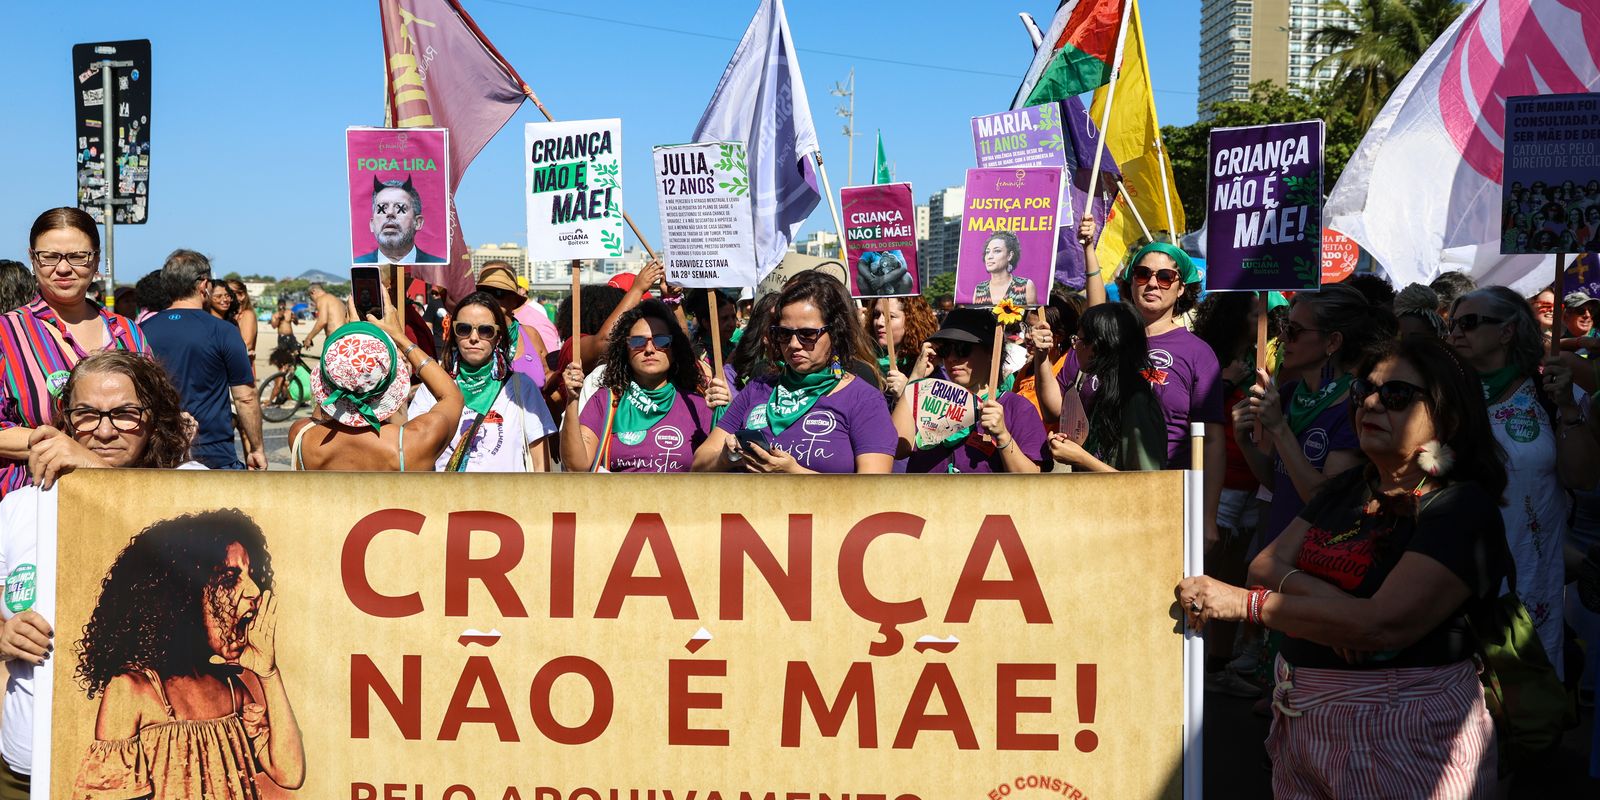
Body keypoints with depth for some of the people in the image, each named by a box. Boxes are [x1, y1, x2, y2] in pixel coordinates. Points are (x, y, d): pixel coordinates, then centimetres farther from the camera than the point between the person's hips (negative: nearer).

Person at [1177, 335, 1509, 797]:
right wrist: (1310, 590, -19)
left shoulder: (1463, 508, -14)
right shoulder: (1349, 488, 11)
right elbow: (1265, 566, 4)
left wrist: (1245, 603, -21)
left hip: (1401, 733, -7)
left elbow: (1385, 625, -25)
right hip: (1301, 719, 7)